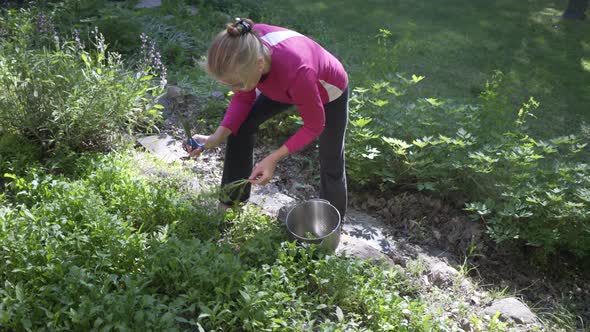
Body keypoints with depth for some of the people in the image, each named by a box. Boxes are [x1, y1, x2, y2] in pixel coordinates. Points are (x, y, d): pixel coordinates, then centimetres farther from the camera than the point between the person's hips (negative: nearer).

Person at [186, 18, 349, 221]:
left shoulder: (296, 72, -47)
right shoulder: (245, 49, -33)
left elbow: (315, 126, -28)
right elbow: (243, 98, -14)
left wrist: (273, 159, -34)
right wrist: (216, 138, -26)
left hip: (329, 92, -5)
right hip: (286, 85, 5)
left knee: (330, 165, 6)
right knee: (240, 124, -2)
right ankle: (231, 203, 15)